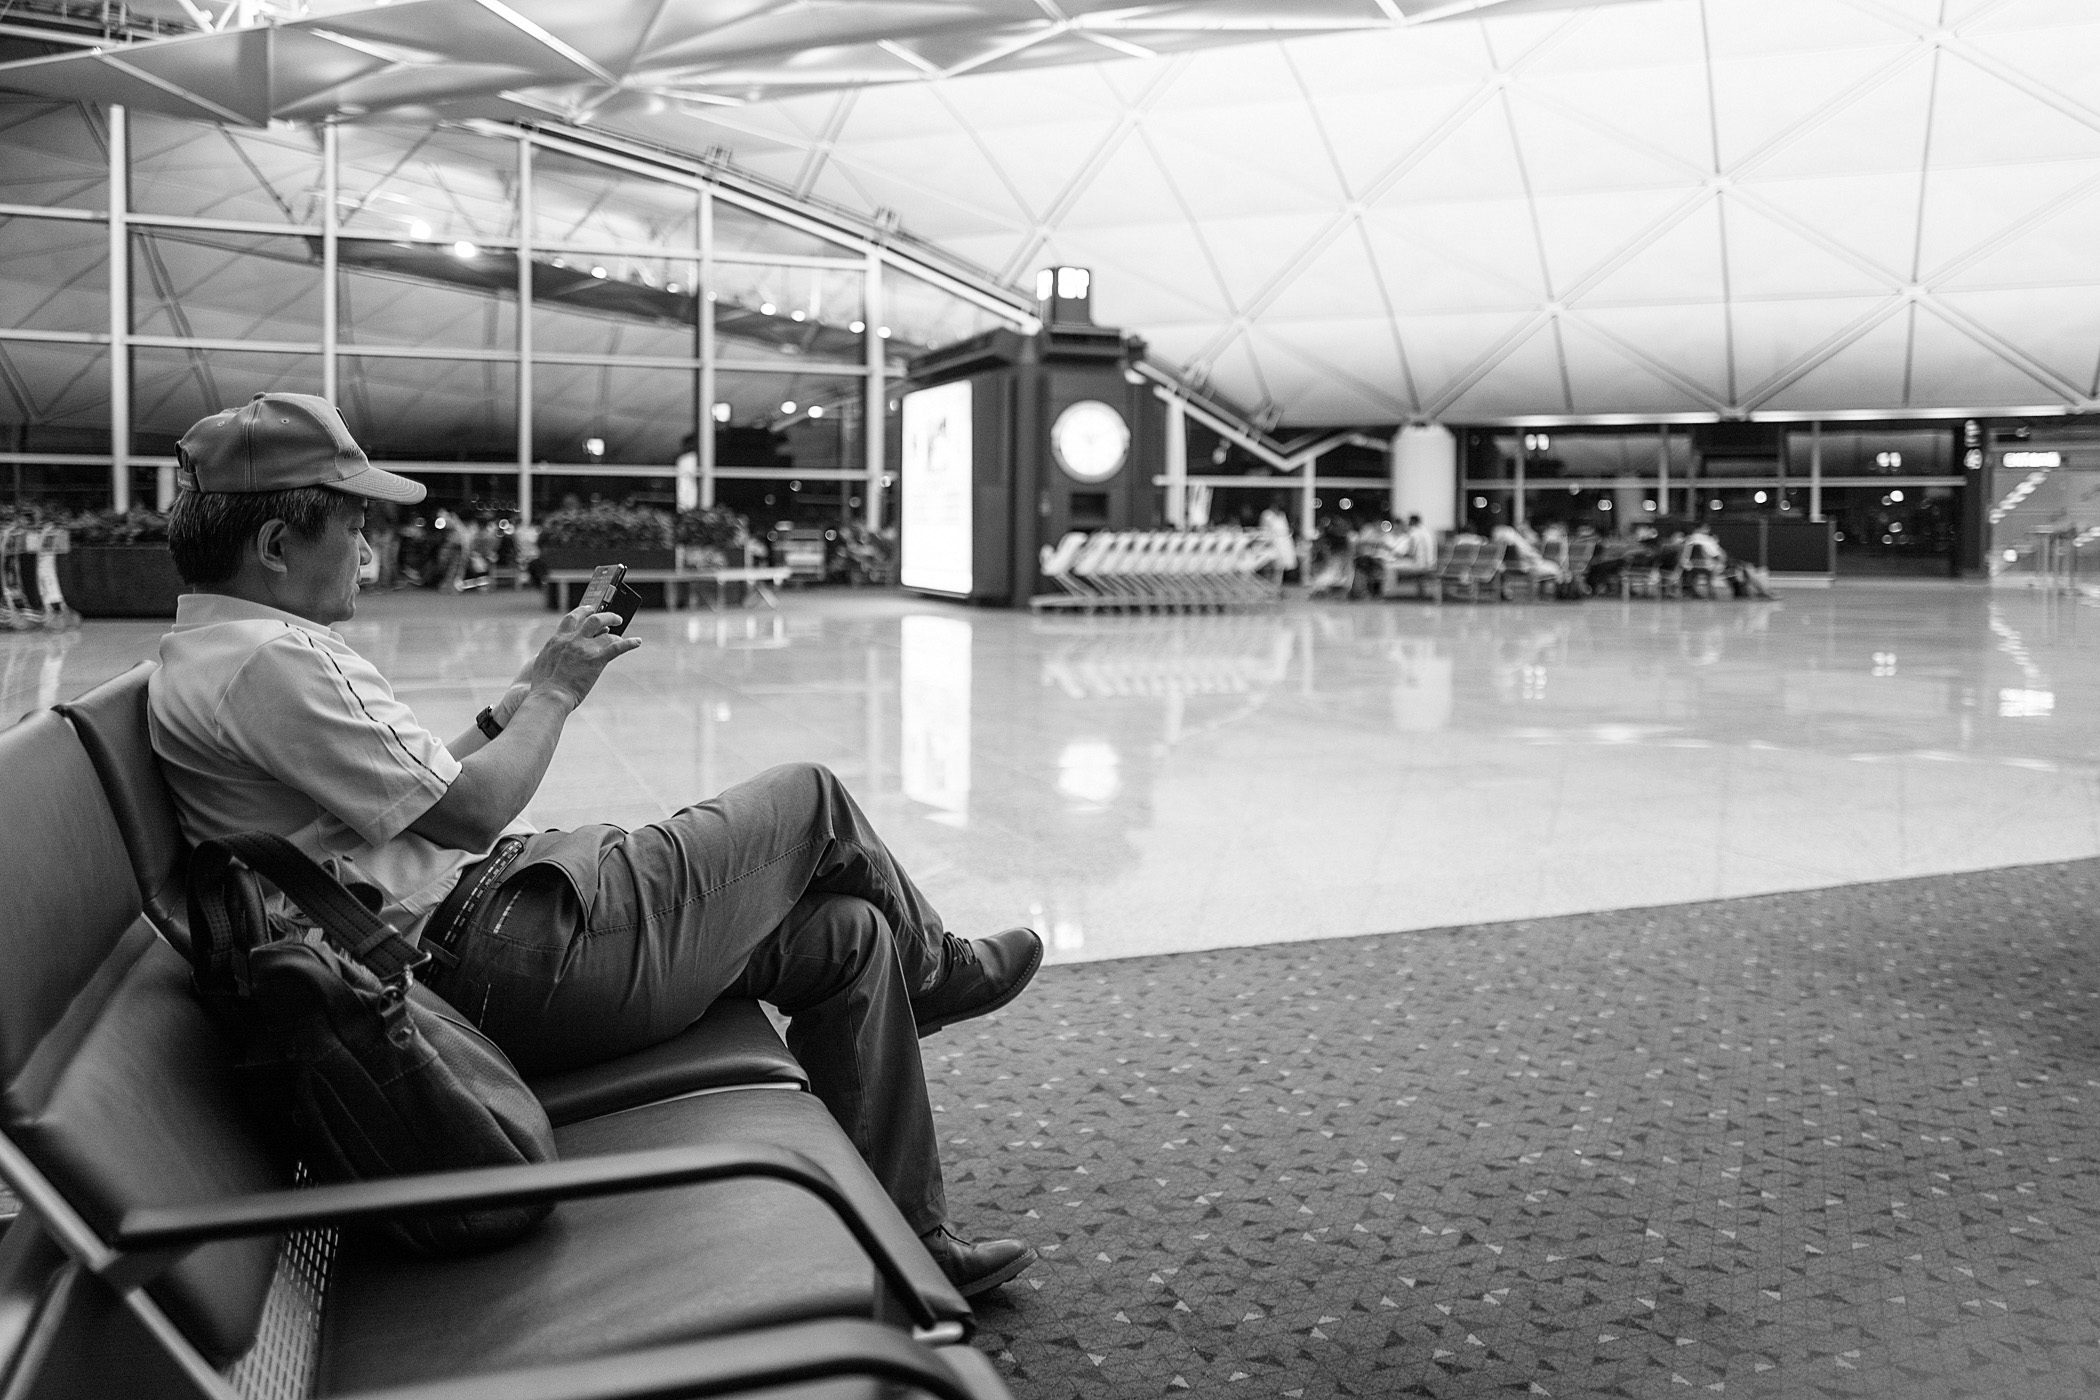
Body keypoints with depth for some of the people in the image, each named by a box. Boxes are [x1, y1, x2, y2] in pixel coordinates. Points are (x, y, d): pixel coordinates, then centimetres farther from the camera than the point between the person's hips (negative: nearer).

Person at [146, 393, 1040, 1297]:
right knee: (810, 799, 3)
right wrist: (554, 691, -4)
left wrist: (523, 695, 14)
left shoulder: (216, 654, 18)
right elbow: (470, 813, -19)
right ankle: (937, 973, 31)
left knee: (849, 936, 10)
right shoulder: (266, 663, -17)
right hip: (513, 958, -11)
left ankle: (910, 1243, 22)